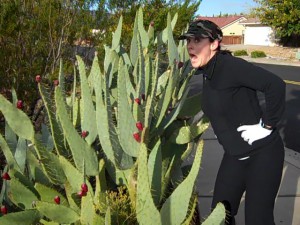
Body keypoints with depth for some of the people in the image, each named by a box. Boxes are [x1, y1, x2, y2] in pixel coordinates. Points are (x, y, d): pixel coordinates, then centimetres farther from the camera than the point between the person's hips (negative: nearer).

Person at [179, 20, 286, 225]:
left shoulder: (230, 65, -22)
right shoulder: (208, 73, 4)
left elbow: (276, 85, -32)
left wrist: (267, 125, -25)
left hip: (263, 153, -8)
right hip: (235, 155, 8)